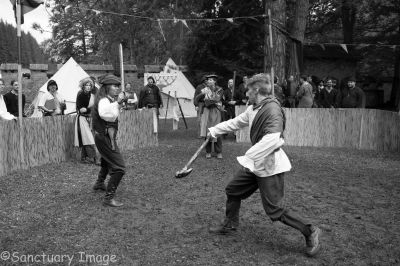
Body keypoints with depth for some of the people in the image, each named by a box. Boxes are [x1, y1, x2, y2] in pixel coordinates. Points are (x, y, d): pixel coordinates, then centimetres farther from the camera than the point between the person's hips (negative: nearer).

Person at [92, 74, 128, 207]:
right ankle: (108, 198, -11)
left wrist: (119, 102, 6)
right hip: (105, 137, -11)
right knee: (119, 167, -14)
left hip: (104, 137, 11)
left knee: (107, 161, 33)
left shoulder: (108, 99, 11)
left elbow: (113, 115, 20)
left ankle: (99, 183, 56)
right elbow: (109, 116, -38)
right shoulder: (103, 101, -20)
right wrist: (117, 102, -32)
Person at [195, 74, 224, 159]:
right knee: (206, 132, -1)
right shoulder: (205, 90, 12)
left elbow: (216, 99, -11)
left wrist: (206, 100, -6)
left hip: (215, 112, -2)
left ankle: (219, 152, 3)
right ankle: (208, 152, 9)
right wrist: (202, 94, -13)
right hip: (206, 112, 3)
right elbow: (197, 99, 4)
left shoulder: (219, 90, 4)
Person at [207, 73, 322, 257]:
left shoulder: (272, 109, -21)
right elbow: (236, 122, 23)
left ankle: (310, 232, 12)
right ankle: (230, 226, 35)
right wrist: (214, 130, 27)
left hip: (270, 166, -9)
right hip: (256, 164, 9)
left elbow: (272, 140, -33)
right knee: (232, 190, 15)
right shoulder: (253, 109, 7)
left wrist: (248, 157, -31)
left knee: (273, 211, -5)